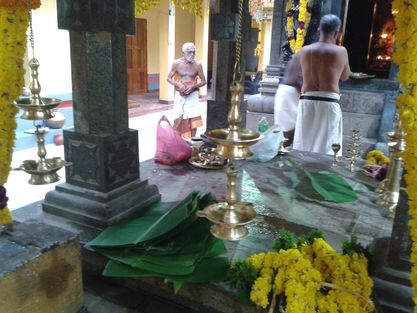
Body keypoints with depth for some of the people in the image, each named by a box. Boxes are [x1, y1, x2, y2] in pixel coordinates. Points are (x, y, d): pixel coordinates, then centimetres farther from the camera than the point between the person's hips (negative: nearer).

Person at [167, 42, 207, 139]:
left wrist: (193, 86, -15)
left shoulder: (197, 65, -3)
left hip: (193, 95, 1)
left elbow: (203, 81, 3)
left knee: (194, 119, -4)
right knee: (179, 119, 4)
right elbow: (169, 78, 0)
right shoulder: (177, 63, -5)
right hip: (180, 95, 0)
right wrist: (178, 84, -18)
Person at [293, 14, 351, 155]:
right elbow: (345, 76, 13)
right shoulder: (340, 51, -1)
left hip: (307, 101, 3)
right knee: (326, 147, 4)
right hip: (328, 103, -2)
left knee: (304, 145, 11)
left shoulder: (305, 50, 4)